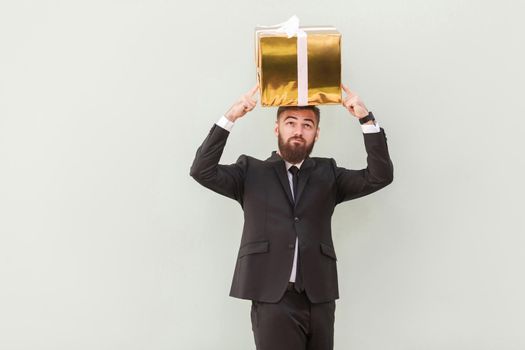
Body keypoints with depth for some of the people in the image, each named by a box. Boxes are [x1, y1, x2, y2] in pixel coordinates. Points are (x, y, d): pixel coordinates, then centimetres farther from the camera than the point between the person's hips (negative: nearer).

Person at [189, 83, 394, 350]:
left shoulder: (327, 173, 15)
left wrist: (366, 119, -2)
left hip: (320, 299, 3)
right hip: (272, 298, -2)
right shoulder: (251, 171, 10)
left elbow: (380, 176, 5)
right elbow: (202, 171, -2)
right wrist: (230, 117, -7)